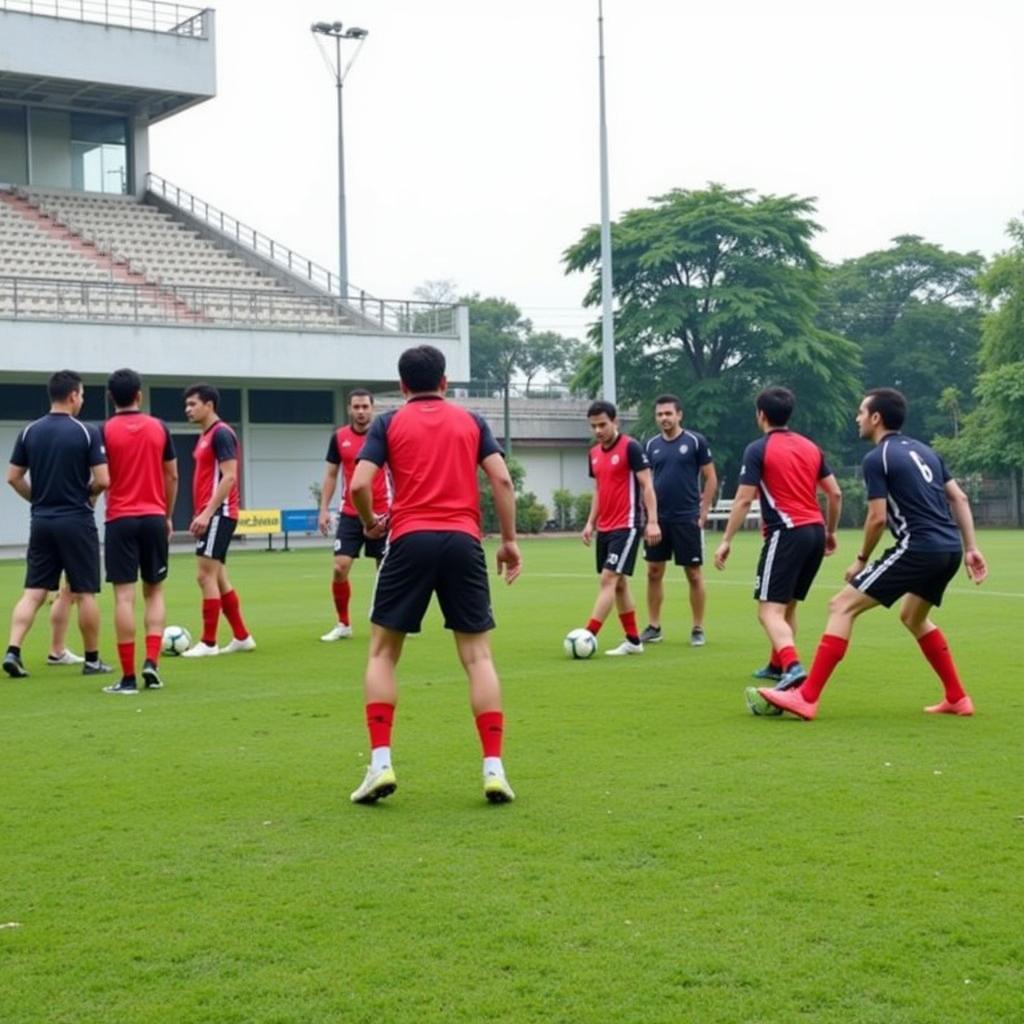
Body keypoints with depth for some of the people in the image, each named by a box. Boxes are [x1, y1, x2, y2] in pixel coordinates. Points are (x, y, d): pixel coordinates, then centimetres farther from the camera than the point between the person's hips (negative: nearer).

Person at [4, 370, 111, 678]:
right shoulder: (87, 432, -10)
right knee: (85, 593, 5)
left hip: (41, 522, 4)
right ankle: (92, 660, 13)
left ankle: (12, 651, -7)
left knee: (33, 592, 6)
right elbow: (102, 480, -14)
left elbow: (13, 477, 5)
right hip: (77, 522, -4)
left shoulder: (30, 432, 3)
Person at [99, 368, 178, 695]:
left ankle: (128, 677, -3)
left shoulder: (105, 431, -4)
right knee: (154, 591, 14)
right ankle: (152, 661, -1)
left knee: (124, 595, -2)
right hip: (154, 518, 2)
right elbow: (172, 476, 9)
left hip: (120, 520, -2)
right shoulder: (159, 428, 4)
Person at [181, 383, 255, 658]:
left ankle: (208, 643, -5)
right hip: (210, 515, 10)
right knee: (217, 577, 11)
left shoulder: (221, 433, -12)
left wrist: (207, 513, -23)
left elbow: (229, 477, -20)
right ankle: (242, 637, 17)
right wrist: (200, 514, 19)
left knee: (205, 575, -9)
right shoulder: (205, 436, 17)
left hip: (218, 514, -10)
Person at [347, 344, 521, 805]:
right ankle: (494, 769, -1)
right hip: (463, 542, 1)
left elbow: (359, 485, -3)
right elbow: (502, 479, 4)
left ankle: (380, 764, 1)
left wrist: (370, 522, 16)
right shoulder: (471, 421, 14)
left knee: (382, 651, 11)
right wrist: (509, 540, 9)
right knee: (478, 655, 6)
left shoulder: (388, 423, 8)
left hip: (410, 541, -1)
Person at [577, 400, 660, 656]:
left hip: (627, 527, -8)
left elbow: (647, 485, -11)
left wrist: (652, 521, -17)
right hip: (604, 528, 8)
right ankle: (633, 641, 17)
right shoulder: (594, 453, 12)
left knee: (608, 580, -13)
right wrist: (590, 522, 13)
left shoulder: (630, 447, -10)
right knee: (618, 583, 10)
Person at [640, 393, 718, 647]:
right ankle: (653, 627, 14)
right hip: (659, 519, 4)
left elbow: (711, 479, -2)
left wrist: (703, 513, -6)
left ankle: (698, 629, 11)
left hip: (687, 519, -4)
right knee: (654, 572, 5)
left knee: (694, 574, 2)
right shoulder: (651, 445, 7)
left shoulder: (695, 441, -5)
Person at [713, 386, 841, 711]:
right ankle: (778, 665, 34)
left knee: (770, 610, -11)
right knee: (788, 605, 23)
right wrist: (831, 532, 25)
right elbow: (835, 493, 13)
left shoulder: (758, 449, -4)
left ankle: (792, 667, -33)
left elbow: (744, 499, -9)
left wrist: (727, 540, -5)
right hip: (815, 531, 7)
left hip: (786, 533, -7)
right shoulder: (810, 447, 14)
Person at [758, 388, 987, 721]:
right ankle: (957, 699, 29)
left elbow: (878, 517, -10)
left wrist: (861, 560, 4)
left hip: (918, 548, -9)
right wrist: (971, 548, 17)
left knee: (842, 606, -6)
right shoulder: (922, 450, 19)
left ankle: (807, 697, -12)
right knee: (913, 617, 30)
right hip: (949, 549, 9)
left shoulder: (877, 458, -5)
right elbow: (959, 498, 17)